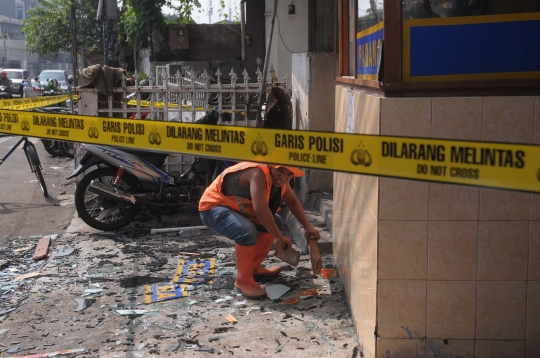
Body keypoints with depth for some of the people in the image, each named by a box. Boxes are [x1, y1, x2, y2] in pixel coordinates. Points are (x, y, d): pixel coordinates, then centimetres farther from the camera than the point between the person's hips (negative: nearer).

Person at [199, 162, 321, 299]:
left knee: (275, 222, 11)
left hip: (236, 208, 10)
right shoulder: (258, 173, -31)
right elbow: (260, 210, -38)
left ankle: (253, 267, 19)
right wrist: (280, 237, -28)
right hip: (214, 207, -10)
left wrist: (308, 227, 4)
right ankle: (244, 280, -14)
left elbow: (292, 202, 13)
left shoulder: (279, 177, -2)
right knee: (247, 232, -33)